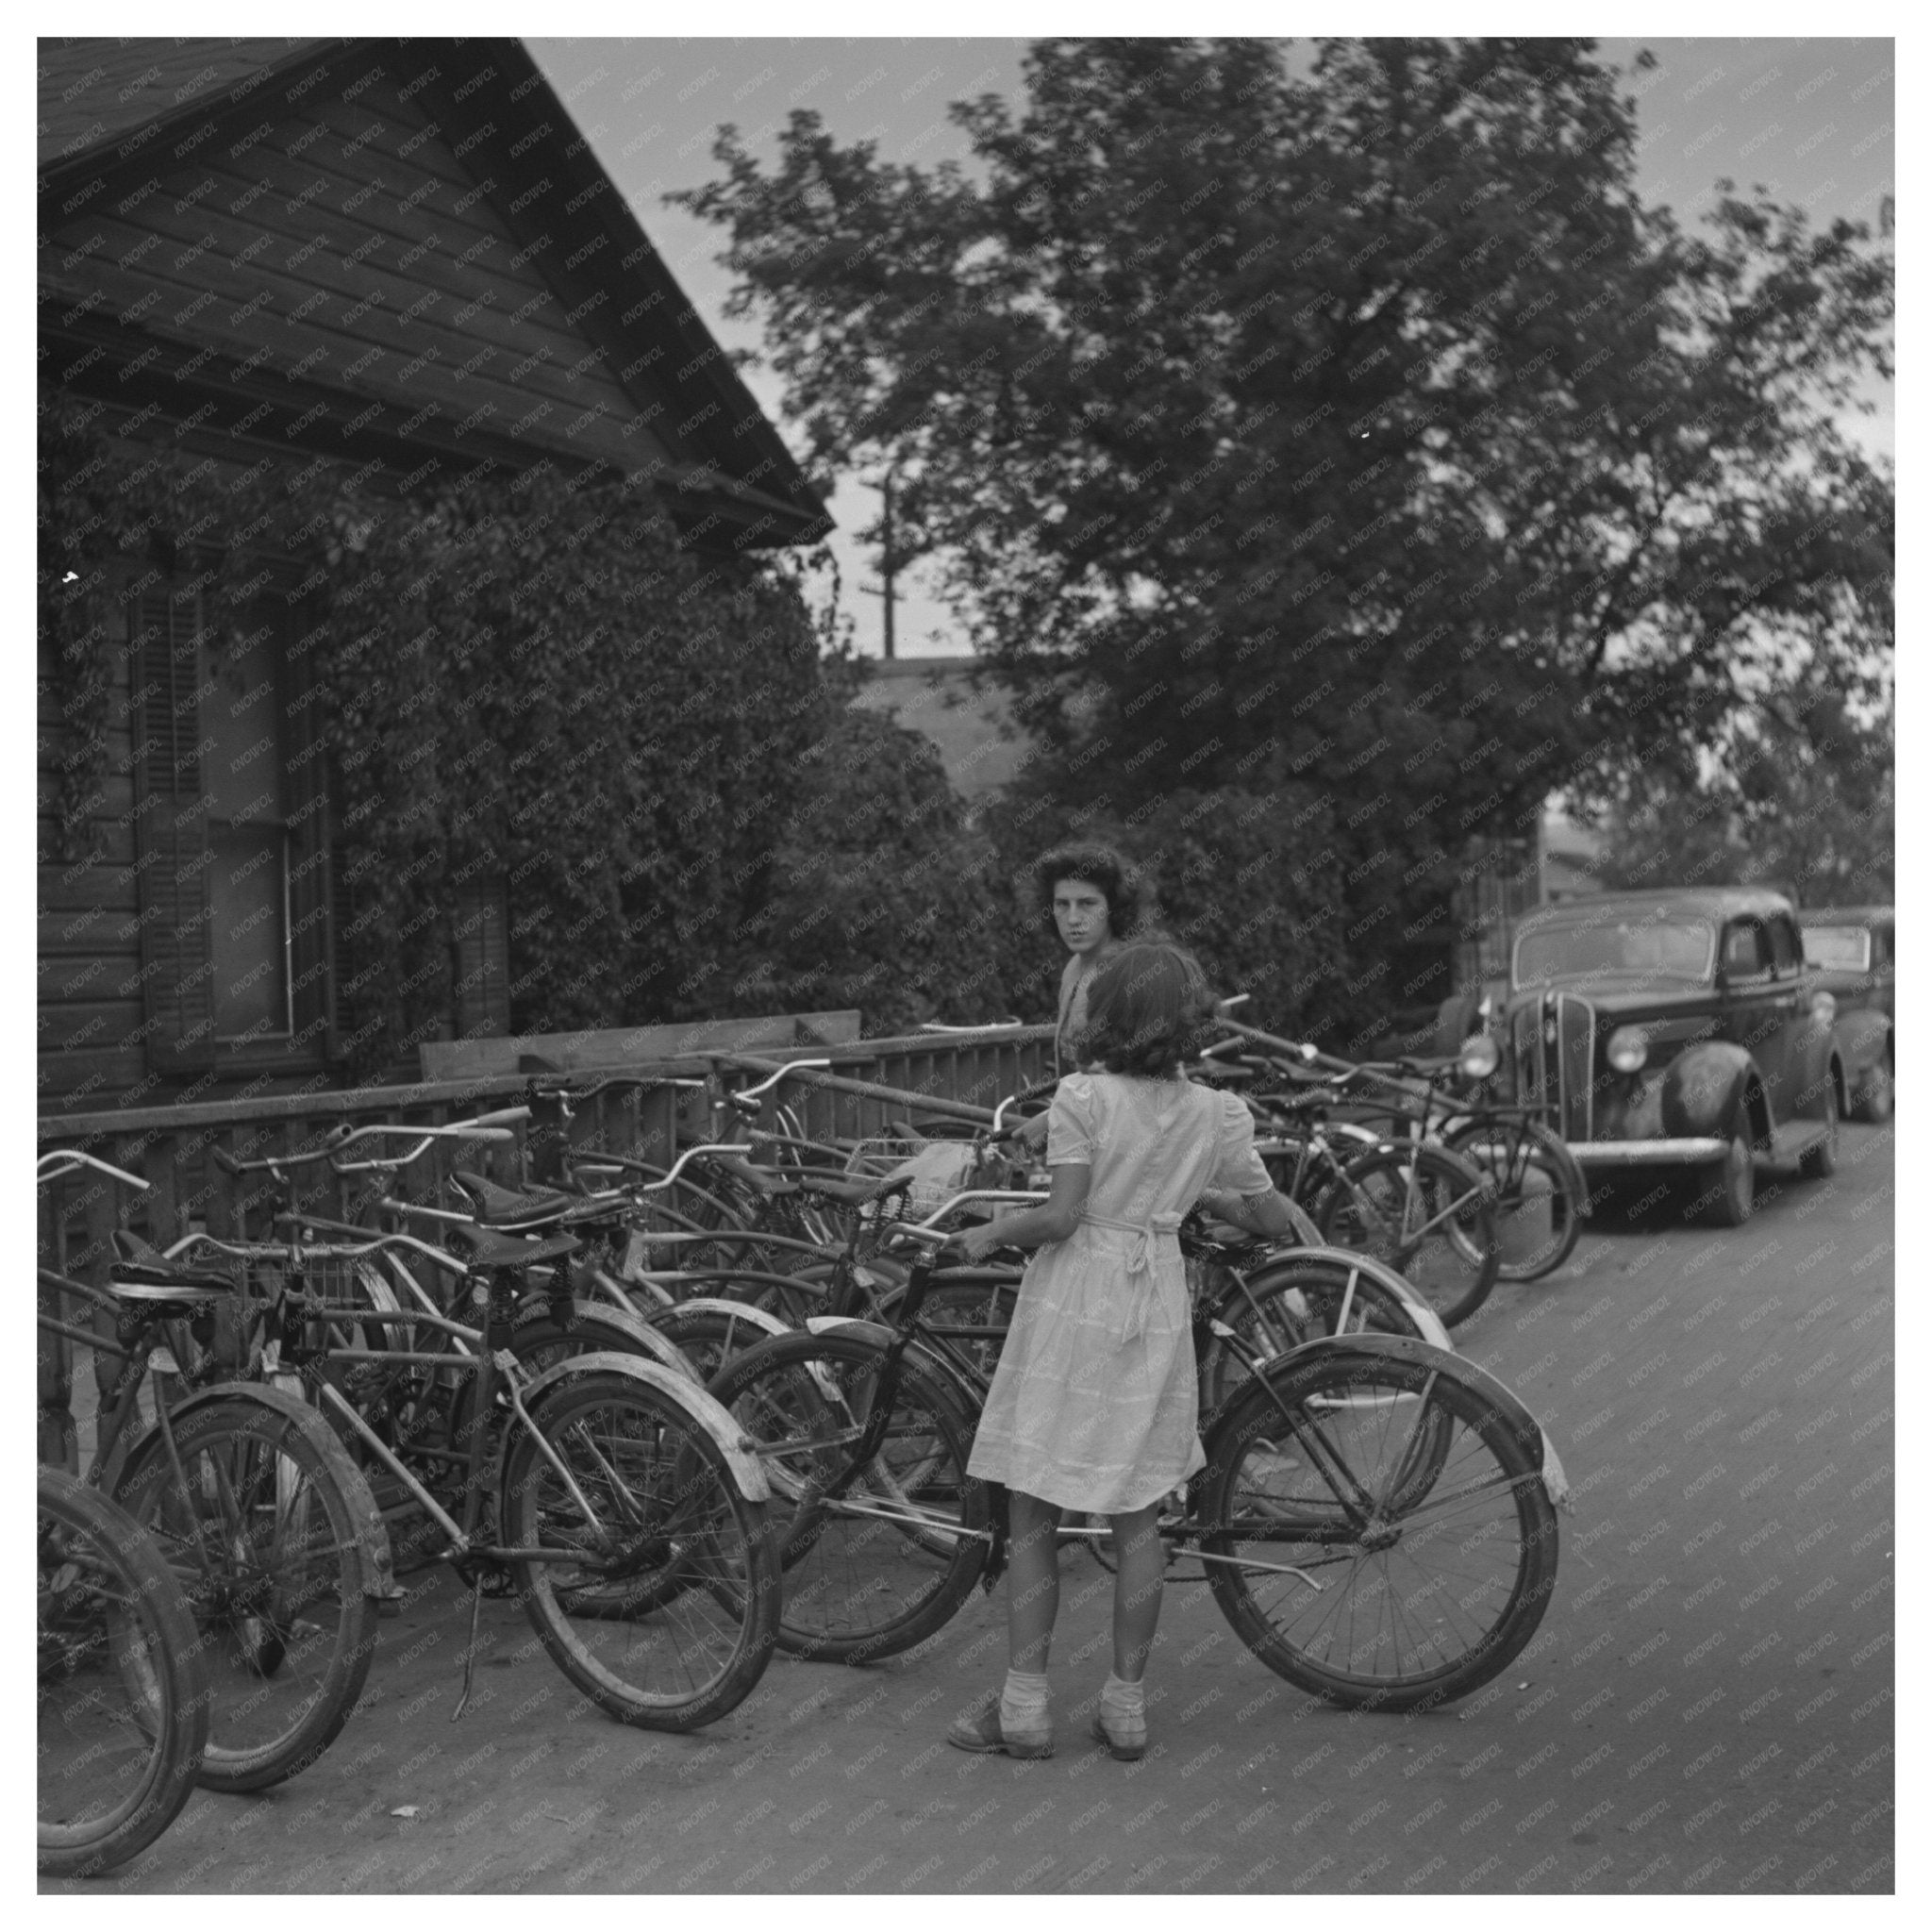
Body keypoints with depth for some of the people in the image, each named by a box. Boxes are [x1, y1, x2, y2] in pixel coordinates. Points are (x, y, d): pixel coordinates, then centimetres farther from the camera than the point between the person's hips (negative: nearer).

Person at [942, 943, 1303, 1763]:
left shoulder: (1082, 1097, -11)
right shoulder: (1216, 1115, 1)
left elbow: (1061, 1216, -16)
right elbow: (1274, 1220, 6)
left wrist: (988, 1233, -1)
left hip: (1072, 1303, -3)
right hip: (1156, 1308, 4)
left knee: (1033, 1516, 6)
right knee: (1135, 1518, 12)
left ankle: (1024, 1703, 8)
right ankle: (1126, 1703, 17)